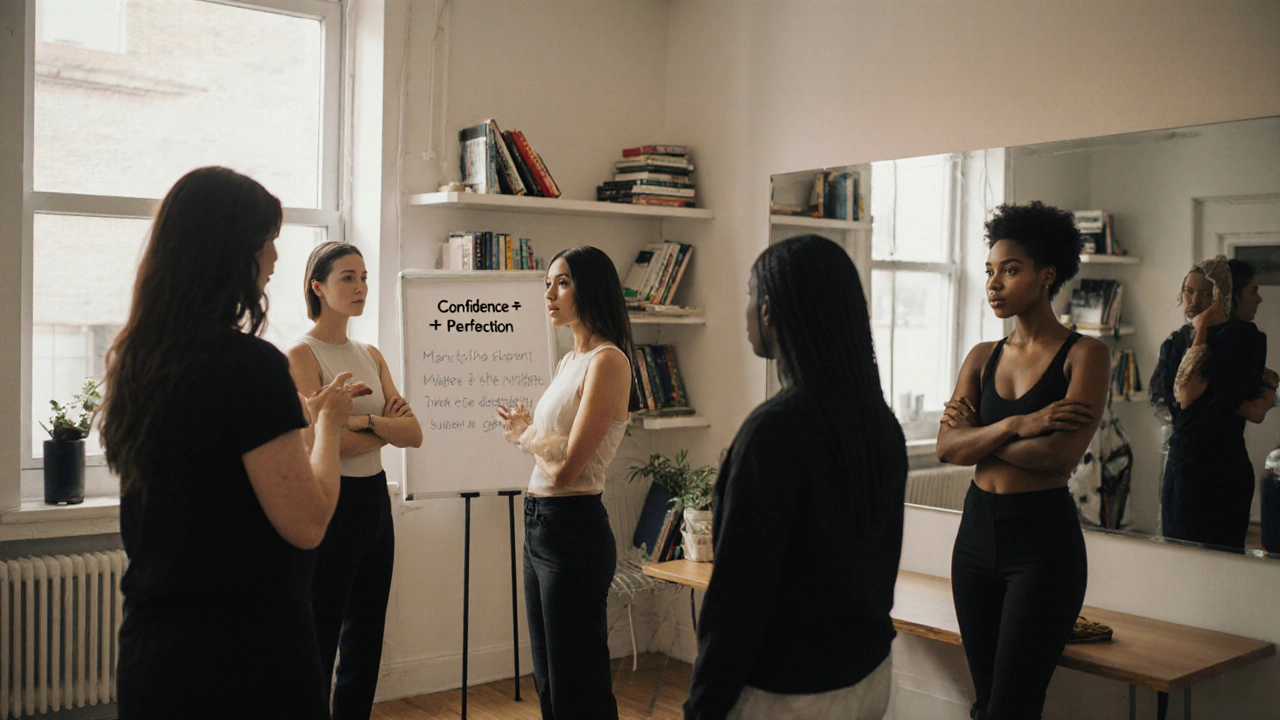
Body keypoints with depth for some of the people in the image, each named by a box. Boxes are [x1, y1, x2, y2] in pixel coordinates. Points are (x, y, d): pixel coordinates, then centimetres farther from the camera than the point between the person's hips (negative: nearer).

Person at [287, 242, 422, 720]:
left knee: (365, 644, 15)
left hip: (374, 500, 7)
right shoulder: (303, 355, -9)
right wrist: (387, 428, -6)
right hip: (331, 501, -7)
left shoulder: (370, 356, 11)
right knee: (318, 647, 3)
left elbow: (413, 434, 2)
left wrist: (365, 420, -14)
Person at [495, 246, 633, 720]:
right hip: (539, 522, 10)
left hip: (574, 527, -9)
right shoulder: (570, 360, 13)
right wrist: (526, 431, -3)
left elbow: (565, 467, -20)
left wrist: (526, 431, -2)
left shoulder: (607, 361, -15)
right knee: (548, 681, 19)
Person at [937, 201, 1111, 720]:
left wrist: (976, 433, -7)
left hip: (1043, 540, -5)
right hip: (977, 531, 6)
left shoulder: (1084, 355, -6)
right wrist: (1017, 425, -18)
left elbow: (1060, 456, -19)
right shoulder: (982, 357, 9)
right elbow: (946, 448, -3)